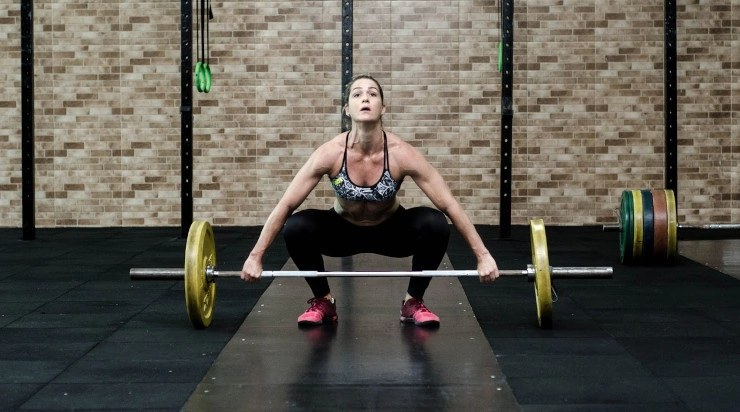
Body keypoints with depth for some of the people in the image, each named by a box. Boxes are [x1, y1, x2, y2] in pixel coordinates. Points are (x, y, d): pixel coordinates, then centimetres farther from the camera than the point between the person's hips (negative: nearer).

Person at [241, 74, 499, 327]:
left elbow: (449, 205, -24)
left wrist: (483, 254, -27)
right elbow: (285, 205, -22)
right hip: (344, 231, 0)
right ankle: (323, 302, -2)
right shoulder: (330, 153, -27)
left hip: (390, 231, 0)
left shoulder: (401, 154, -28)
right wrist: (255, 256, -23)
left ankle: (413, 303, -4)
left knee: (435, 224, -29)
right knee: (296, 227, -28)